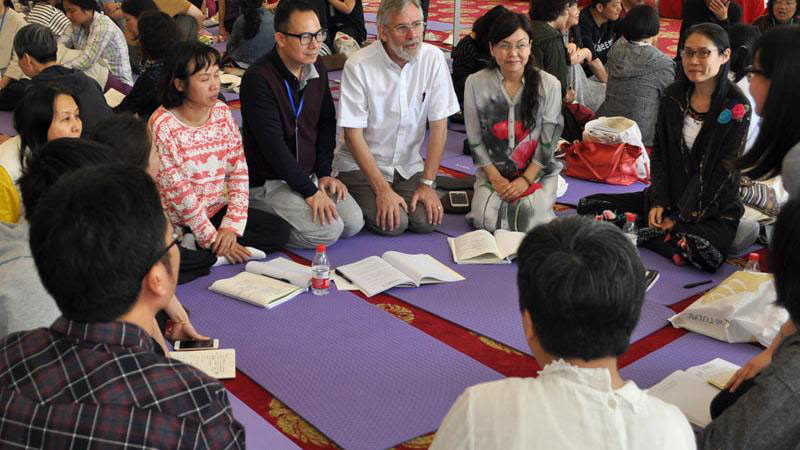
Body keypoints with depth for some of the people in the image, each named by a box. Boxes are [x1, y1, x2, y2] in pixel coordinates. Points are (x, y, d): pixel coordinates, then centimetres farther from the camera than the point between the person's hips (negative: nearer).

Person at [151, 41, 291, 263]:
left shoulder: (221, 112, 0)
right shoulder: (162, 125, -17)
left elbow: (238, 169, -1)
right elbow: (177, 192, -18)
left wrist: (232, 226, -12)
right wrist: (213, 239, -17)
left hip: (218, 210, 6)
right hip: (179, 223, -6)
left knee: (279, 230, -7)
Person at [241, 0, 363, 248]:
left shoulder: (317, 69, 4)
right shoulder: (258, 79, -20)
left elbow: (326, 124, 12)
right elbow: (273, 144, -23)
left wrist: (324, 172, 1)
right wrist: (310, 191, -22)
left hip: (309, 174, 8)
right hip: (268, 181, -8)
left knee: (354, 223, -7)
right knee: (327, 230, -22)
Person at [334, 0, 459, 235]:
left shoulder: (433, 59, -8)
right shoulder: (358, 66, -16)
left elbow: (439, 124, -5)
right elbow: (353, 134, -15)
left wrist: (427, 183, -10)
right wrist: (383, 189, -20)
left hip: (408, 163, 3)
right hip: (360, 163, -3)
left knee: (427, 221, -17)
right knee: (392, 224, -21)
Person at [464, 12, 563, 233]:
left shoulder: (549, 84, -8)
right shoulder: (475, 83, -6)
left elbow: (549, 141, -5)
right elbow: (474, 138, -2)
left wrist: (526, 179, -12)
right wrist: (495, 177, -9)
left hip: (538, 171, 0)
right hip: (493, 170, 1)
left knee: (530, 223, -21)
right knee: (486, 221, -21)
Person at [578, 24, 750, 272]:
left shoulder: (737, 107, -11)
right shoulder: (673, 96, 4)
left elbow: (722, 172, -13)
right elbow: (659, 153, 6)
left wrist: (680, 218, -16)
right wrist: (658, 203, -9)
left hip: (715, 210, -5)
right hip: (669, 197, 5)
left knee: (706, 254, -39)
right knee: (588, 205, -9)